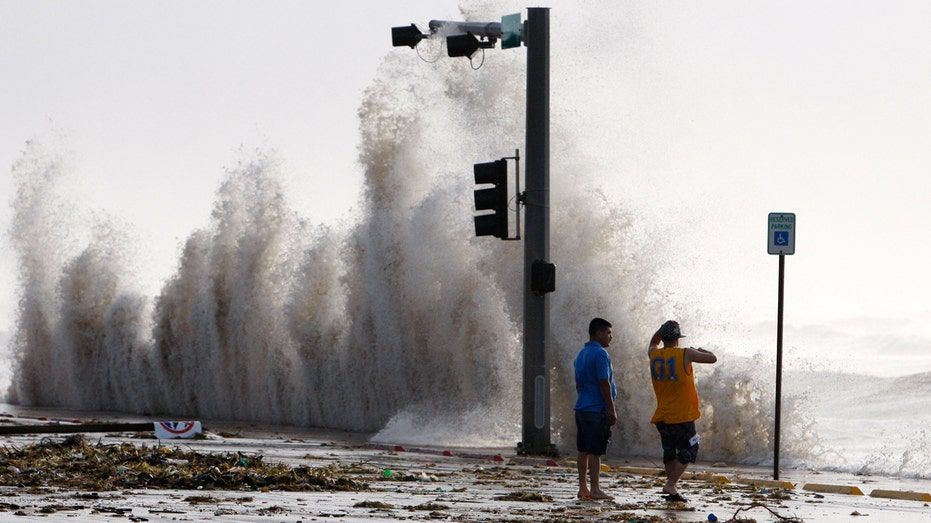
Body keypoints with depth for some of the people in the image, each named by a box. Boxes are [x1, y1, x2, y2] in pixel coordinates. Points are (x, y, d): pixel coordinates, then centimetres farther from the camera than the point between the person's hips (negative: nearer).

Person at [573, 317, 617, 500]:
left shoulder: (581, 355, 17)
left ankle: (582, 488, 12)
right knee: (595, 451, -7)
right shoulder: (600, 354, -12)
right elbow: (604, 384, -17)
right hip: (597, 410, -9)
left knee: (584, 450, 10)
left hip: (581, 408, 9)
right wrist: (612, 410, -13)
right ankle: (595, 489, -7)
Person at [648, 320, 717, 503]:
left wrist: (663, 329, 17)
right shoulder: (685, 354, -10)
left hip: (661, 417, 5)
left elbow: (653, 343, 30)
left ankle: (671, 489, 13)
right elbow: (712, 358, -3)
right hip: (682, 416, -5)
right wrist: (701, 350, 15)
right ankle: (670, 485, -10)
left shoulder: (654, 355, 4)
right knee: (688, 452, 2)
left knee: (669, 453, 14)